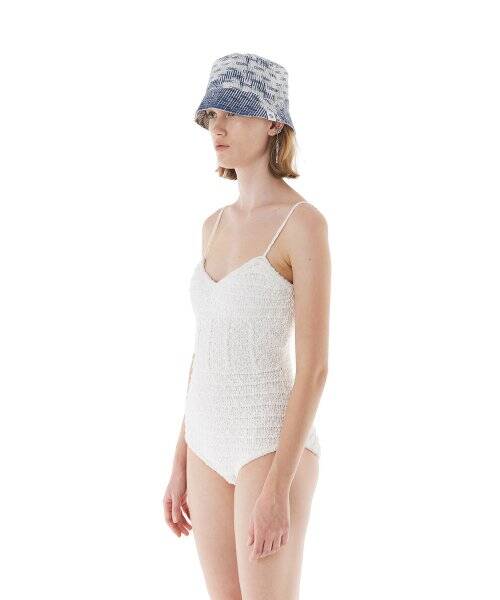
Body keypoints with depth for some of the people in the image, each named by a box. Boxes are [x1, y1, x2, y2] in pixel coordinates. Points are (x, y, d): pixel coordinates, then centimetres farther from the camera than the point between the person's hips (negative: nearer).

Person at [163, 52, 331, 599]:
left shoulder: (305, 222, -15)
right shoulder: (216, 225, 9)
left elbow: (314, 367, -18)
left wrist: (277, 490, -21)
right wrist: (182, 464, 13)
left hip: (273, 444, -8)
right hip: (215, 444, 8)